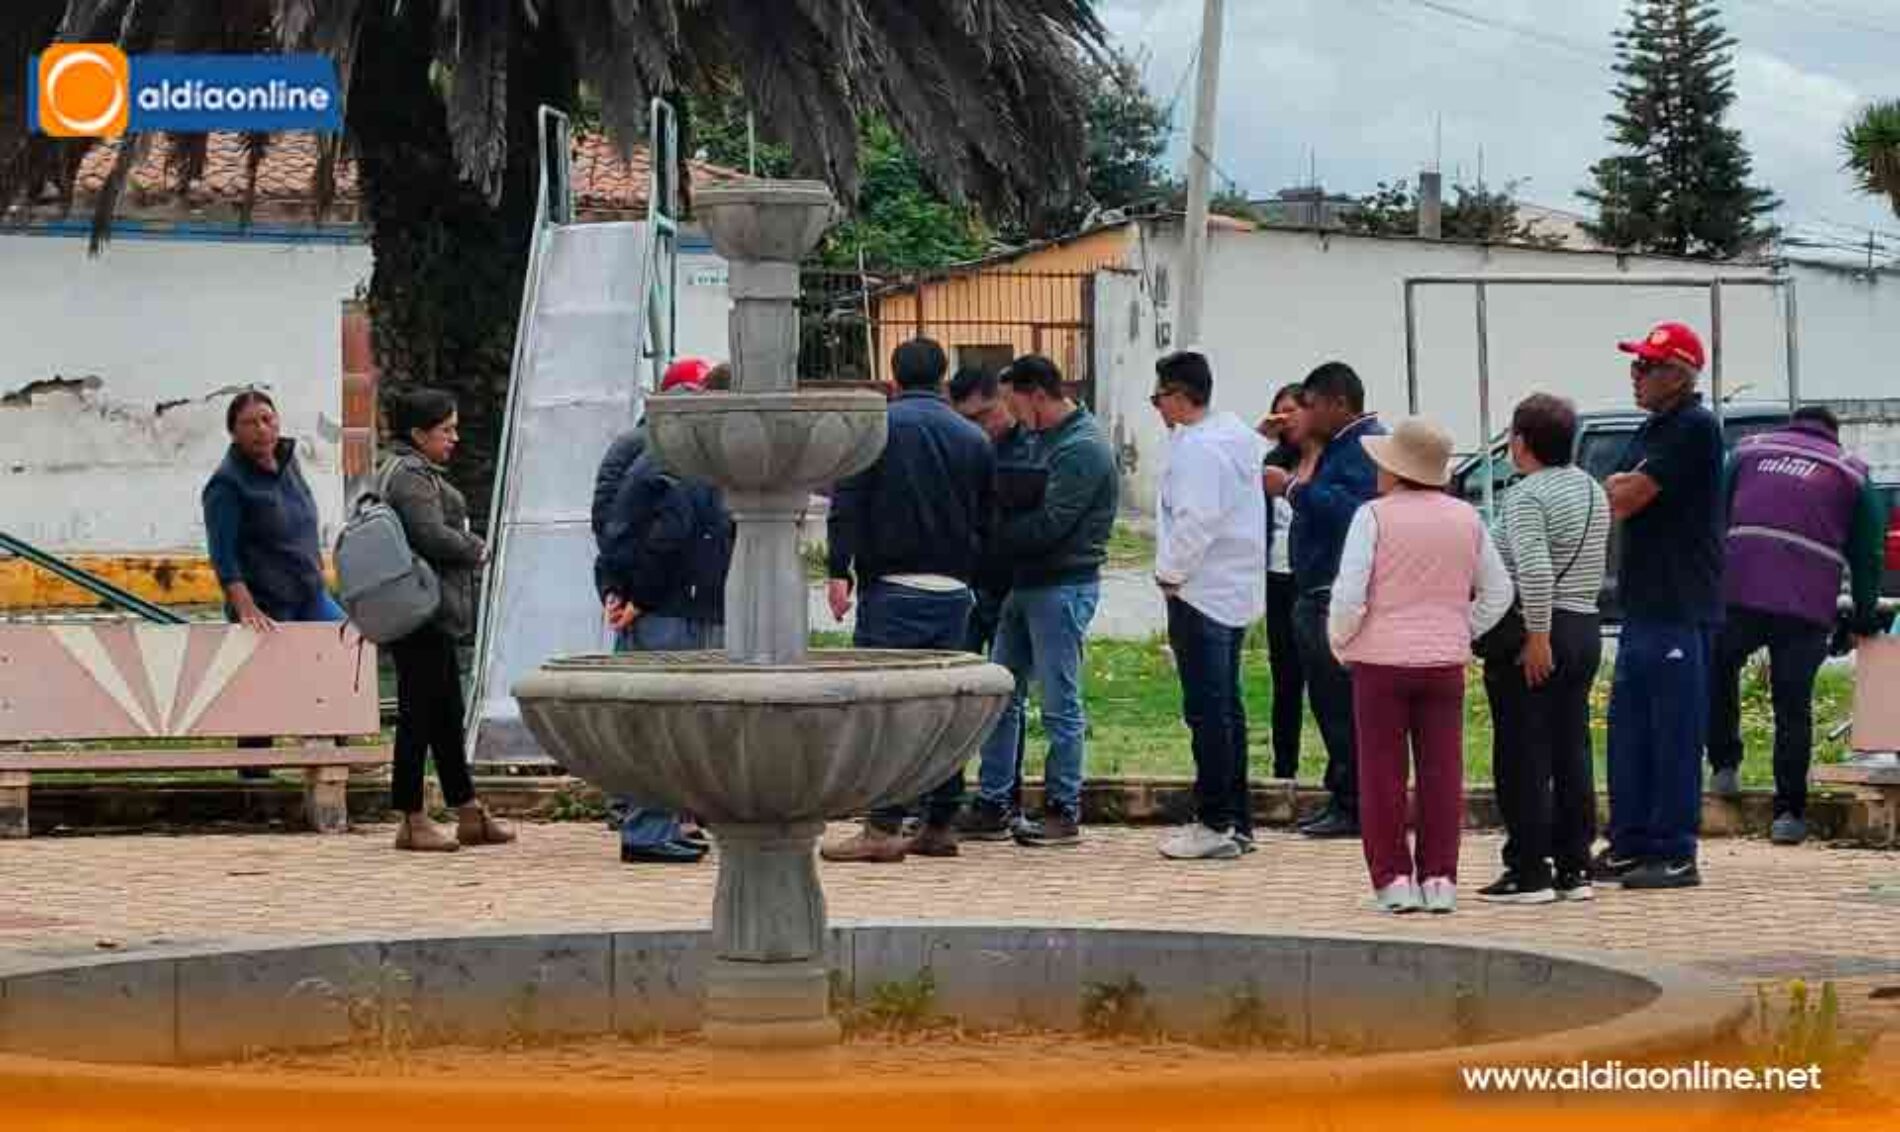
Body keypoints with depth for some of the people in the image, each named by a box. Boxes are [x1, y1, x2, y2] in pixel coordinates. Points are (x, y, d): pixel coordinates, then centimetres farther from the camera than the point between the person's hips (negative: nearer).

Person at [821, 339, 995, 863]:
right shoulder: (973, 439, 10)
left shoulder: (876, 427, -3)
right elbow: (986, 521, 13)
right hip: (953, 590, 4)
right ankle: (940, 824, 13)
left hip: (892, 588, -4)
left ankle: (883, 827, -11)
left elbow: (846, 504, -9)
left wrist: (840, 570, -9)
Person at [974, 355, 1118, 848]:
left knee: (1061, 705, -3)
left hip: (1064, 587, -9)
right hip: (1026, 585, 10)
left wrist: (992, 537, -11)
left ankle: (1064, 814, 3)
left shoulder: (1083, 448, -15)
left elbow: (1049, 525, -20)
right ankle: (992, 803, 16)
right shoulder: (1046, 439, 15)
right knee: (1001, 696, 10)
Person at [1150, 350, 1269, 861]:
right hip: (1237, 593, 10)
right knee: (1226, 708, 14)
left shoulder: (1197, 447, -16)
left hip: (1200, 591, -10)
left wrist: (1172, 573, -11)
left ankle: (1216, 823, -7)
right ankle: (1237, 820, 18)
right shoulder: (1236, 434, 14)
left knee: (1208, 711, -7)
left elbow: (1197, 519, -24)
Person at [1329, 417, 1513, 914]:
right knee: (1442, 772, 8)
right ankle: (1439, 879, 7)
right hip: (1445, 661, 4)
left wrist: (1340, 642, 0)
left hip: (1382, 658, -4)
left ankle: (1393, 879, 3)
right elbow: (1498, 592, 11)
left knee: (1382, 773, 4)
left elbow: (1349, 595, -15)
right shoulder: (1465, 518, 5)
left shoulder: (1374, 517, -11)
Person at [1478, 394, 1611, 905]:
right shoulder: (1593, 489, 13)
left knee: (1523, 759, -3)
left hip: (1532, 635, -8)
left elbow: (1534, 570, -26)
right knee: (1572, 754, 11)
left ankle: (1528, 873, -2)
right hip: (1586, 626, 8)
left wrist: (1537, 636, -23)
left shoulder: (1527, 495, -14)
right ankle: (1574, 869, 13)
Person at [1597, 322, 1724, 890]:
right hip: (1644, 603, 10)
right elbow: (1619, 498, 13)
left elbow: (1624, 499, -16)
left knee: (1675, 735, -6)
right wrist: (1627, 485, -7)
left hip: (1681, 608, -10)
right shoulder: (1652, 431, 19)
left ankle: (1675, 856, -4)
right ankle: (1630, 845, 18)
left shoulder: (1695, 429, -12)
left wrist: (1616, 486, 4)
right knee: (1628, 730, 11)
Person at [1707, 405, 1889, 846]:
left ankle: (1725, 765, 19)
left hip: (1737, 594, 1)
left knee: (1718, 672, 26)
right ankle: (1789, 813, 5)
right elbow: (1868, 554, 13)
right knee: (1793, 707, 5)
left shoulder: (1749, 450, 18)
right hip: (1807, 607, -1)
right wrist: (1864, 616, 22)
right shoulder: (1852, 473, 15)